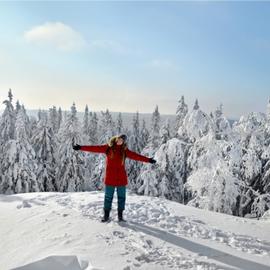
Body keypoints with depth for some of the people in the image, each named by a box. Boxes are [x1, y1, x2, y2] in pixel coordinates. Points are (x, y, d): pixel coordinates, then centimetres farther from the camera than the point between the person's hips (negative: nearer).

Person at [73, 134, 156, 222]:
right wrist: (81, 147, -10)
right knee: (108, 197, 4)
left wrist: (148, 160, -3)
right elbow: (95, 148, -4)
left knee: (121, 197, 7)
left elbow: (135, 156, 2)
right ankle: (106, 215, 18)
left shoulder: (125, 151, 6)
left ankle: (120, 215, 20)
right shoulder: (108, 147, 1)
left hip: (121, 178, 2)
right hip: (110, 177, -2)